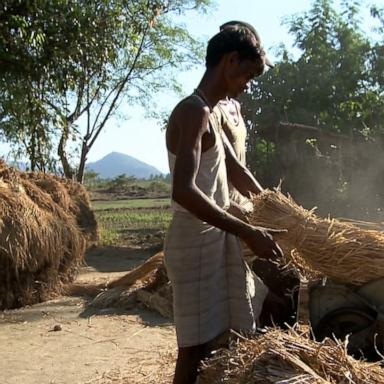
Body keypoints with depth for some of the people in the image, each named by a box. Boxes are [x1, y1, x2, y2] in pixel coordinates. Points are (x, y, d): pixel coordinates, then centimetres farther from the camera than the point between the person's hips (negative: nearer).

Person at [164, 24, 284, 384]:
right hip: (196, 242, -10)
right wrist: (247, 232, -26)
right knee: (196, 349, -3)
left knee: (211, 343, 17)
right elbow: (183, 192, -29)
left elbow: (235, 169, 25)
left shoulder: (209, 114, 14)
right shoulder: (194, 112, -17)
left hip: (214, 239, 10)